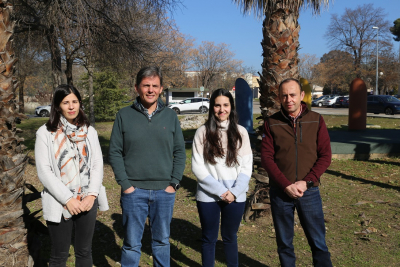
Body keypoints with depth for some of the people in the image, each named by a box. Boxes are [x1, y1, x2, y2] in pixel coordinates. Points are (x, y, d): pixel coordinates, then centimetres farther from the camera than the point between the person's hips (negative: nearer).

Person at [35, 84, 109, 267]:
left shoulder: (89, 131, 5)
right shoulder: (45, 133, -5)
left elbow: (98, 164, 3)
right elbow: (44, 171, -9)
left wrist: (92, 194, -10)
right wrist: (67, 199, -13)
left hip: (87, 201, 3)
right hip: (59, 204, -2)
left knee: (84, 252, 14)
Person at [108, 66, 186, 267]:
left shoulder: (170, 116, 4)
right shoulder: (124, 115, -1)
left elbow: (180, 152, 4)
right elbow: (115, 152, -2)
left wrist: (174, 183, -4)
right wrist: (125, 184, -9)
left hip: (164, 191, 2)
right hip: (134, 191, -1)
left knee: (162, 241, 16)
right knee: (132, 244, 9)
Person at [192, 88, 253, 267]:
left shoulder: (240, 132, 1)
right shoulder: (203, 132, -4)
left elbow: (247, 166, 1)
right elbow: (197, 167, -7)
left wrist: (234, 191, -12)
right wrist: (221, 191, -12)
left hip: (236, 196, 1)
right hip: (208, 196, -1)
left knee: (230, 237, 16)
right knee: (209, 238, 12)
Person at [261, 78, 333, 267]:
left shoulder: (316, 120, 1)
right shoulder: (271, 123, -1)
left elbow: (325, 156, -2)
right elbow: (266, 158, -6)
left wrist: (306, 182, -13)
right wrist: (287, 185, -15)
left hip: (309, 192, 0)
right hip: (280, 192, 0)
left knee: (318, 242, 7)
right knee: (284, 242, 13)